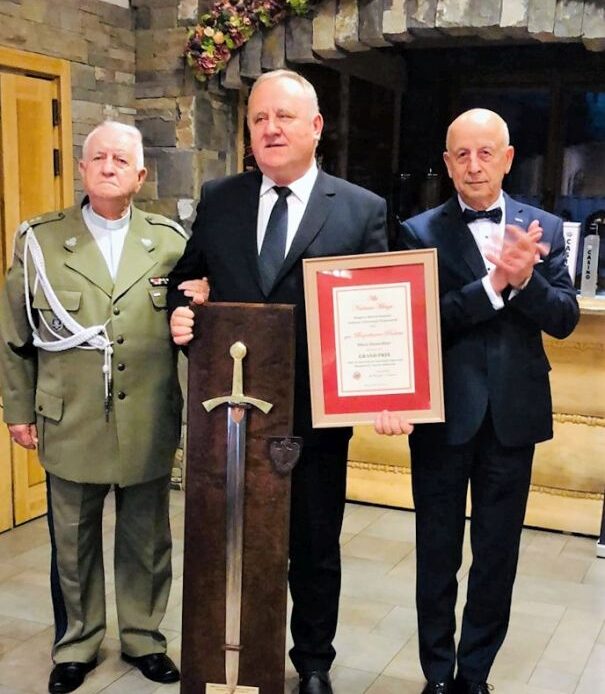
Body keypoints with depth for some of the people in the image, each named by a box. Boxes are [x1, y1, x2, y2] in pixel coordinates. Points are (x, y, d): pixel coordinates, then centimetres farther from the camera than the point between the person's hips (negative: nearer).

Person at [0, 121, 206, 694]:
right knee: (72, 543, 14)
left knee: (145, 541, 14)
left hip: (149, 427, 1)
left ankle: (143, 637, 34)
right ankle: (75, 646, 33)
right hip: (70, 425, 0)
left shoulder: (170, 241, 2)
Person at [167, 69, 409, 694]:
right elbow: (184, 278, 12)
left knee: (315, 546, 15)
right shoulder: (217, 200, 3)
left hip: (316, 410, -1)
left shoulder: (362, 209, -4)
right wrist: (180, 314, -10)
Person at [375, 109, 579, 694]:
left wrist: (526, 278, -21)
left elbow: (564, 319, -3)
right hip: (443, 415, -2)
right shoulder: (420, 232, -4)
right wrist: (493, 283, -24)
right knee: (437, 553, 11)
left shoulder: (543, 229, 4)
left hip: (513, 414, 2)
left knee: (498, 554, 13)